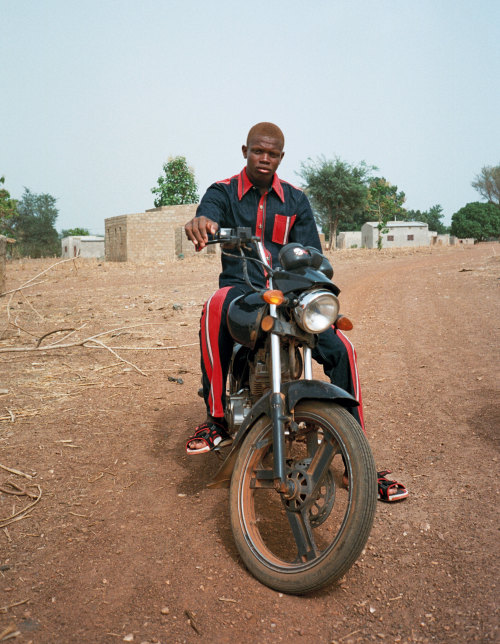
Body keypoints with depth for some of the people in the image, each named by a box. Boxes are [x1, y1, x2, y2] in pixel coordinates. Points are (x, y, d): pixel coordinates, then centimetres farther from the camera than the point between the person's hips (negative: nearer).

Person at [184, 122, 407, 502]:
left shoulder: (296, 200, 11)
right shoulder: (224, 192, 5)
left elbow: (310, 253, 3)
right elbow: (208, 216, -19)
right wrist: (202, 222, -46)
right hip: (241, 288, -2)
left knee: (341, 350, -18)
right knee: (216, 308, -39)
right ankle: (217, 418, -25)